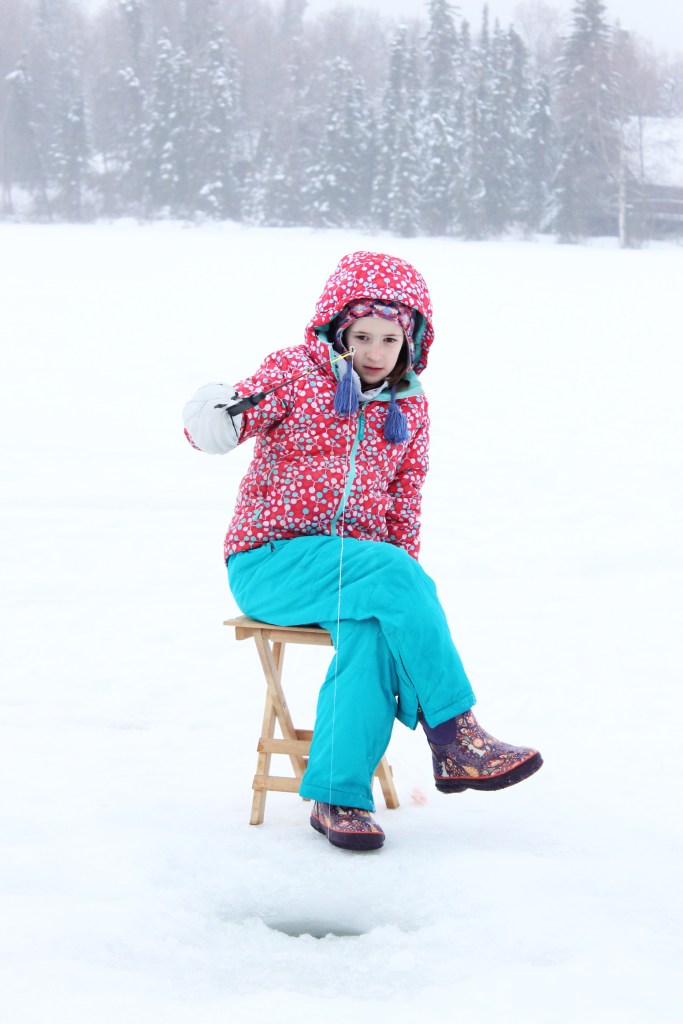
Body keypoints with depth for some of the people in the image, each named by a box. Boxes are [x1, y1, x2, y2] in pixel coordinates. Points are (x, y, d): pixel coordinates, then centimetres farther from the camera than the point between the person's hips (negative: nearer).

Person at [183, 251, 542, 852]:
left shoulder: (409, 408, 13)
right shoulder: (294, 372, 0)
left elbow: (404, 506, 15)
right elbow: (225, 419, -12)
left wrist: (404, 592, 0)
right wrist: (217, 420, -38)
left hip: (360, 564, 4)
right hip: (270, 559, -4)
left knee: (372, 628, -33)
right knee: (391, 574, -31)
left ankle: (338, 794, -32)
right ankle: (454, 737, -27)